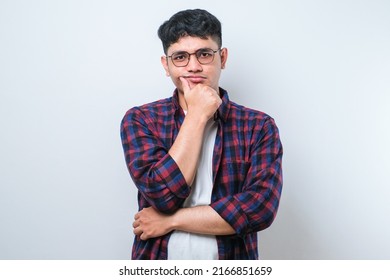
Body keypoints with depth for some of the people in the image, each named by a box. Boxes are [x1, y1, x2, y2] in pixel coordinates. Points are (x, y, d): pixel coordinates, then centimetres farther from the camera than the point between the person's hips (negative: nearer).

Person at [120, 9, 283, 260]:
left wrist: (171, 219, -18)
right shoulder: (140, 120, -7)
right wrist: (198, 115, -18)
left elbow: (261, 208, -19)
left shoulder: (259, 126, -8)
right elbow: (164, 195, -19)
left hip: (230, 269, 0)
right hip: (158, 265, 0)